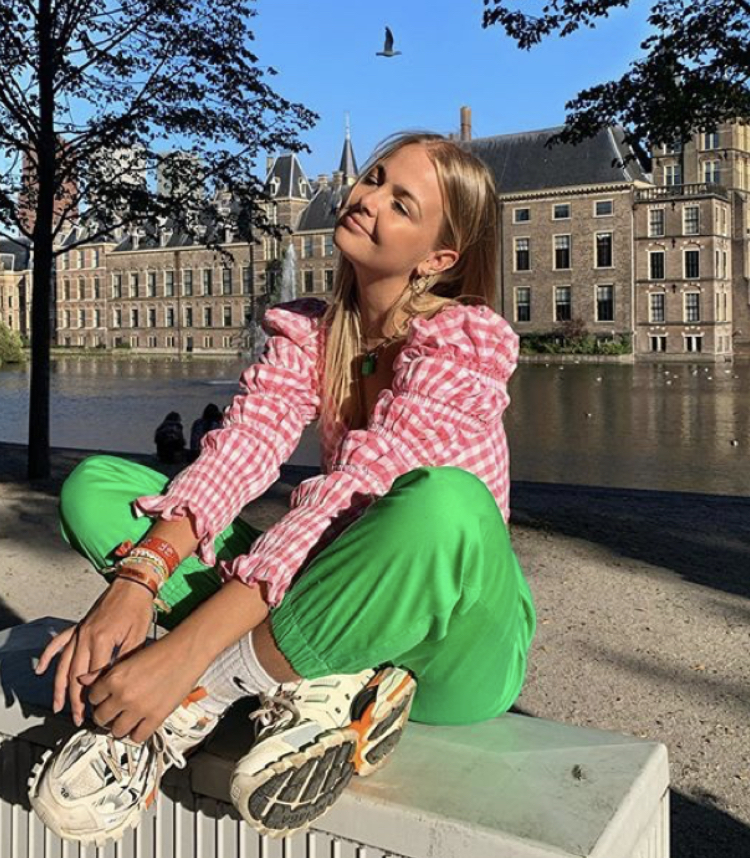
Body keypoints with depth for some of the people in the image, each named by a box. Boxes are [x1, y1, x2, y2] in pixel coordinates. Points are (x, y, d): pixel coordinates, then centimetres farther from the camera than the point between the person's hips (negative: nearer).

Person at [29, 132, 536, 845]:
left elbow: (362, 489, -27)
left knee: (442, 499, -41)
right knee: (93, 486, -6)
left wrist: (188, 647, -34)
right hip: (343, 610, 5)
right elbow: (245, 444, -12)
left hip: (455, 639, -5)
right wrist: (136, 579, -30)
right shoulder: (307, 332, 5)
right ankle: (312, 684, -20)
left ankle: (209, 692, -22)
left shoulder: (466, 338, -14)